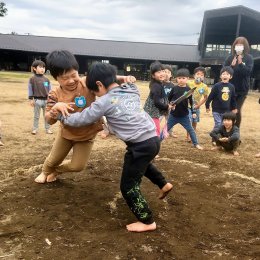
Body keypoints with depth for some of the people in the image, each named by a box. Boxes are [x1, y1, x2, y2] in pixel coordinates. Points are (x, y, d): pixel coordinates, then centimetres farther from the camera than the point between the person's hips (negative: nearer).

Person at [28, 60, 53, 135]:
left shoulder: (46, 79, 6)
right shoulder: (32, 79, -5)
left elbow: (49, 89, 10)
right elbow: (30, 89, -3)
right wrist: (31, 99, -6)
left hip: (46, 100, 3)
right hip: (37, 100, -3)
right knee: (36, 116, 8)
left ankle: (48, 129, 21)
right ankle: (35, 129, 18)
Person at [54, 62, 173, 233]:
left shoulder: (105, 102, -9)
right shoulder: (132, 90, 9)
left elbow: (81, 120, -3)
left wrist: (62, 115, 13)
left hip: (141, 145, -8)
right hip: (153, 139, 8)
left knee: (128, 186, 9)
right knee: (141, 163, 40)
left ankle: (147, 222, 18)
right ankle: (164, 184, 47)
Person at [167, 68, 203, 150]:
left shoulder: (188, 90, -5)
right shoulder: (174, 88, -6)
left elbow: (191, 102, 3)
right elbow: (168, 99, 3)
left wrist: (193, 112, 1)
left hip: (184, 115, 0)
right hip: (173, 115, 0)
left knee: (191, 130, 11)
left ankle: (196, 144, 25)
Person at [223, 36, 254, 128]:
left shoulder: (249, 58, -3)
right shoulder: (230, 57, 0)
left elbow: (248, 71, -14)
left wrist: (241, 63, -27)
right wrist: (231, 66, -20)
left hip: (242, 89, -1)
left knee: (237, 110, 1)